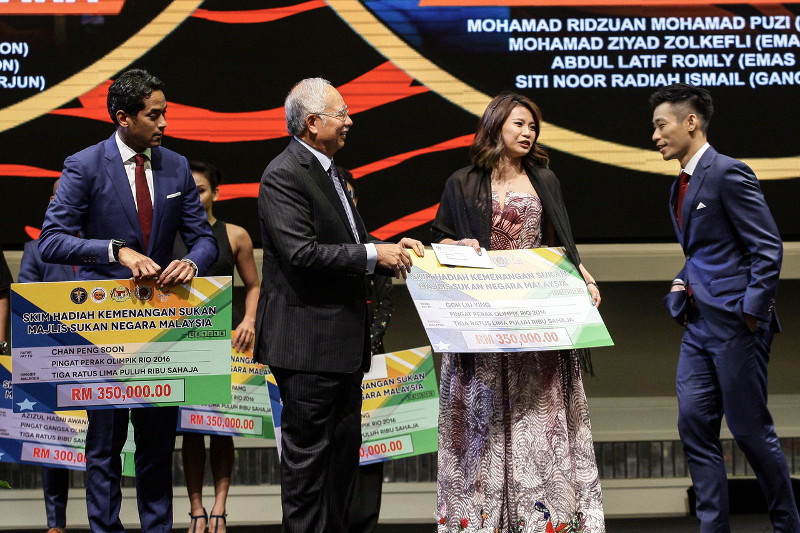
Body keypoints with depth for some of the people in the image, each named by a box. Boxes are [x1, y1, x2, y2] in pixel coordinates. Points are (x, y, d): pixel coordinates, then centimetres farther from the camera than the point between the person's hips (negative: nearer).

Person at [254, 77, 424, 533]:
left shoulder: (329, 171, 17)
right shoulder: (284, 176, -14)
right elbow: (301, 253, -23)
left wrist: (392, 249, 6)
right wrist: (374, 255, -19)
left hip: (345, 341, 10)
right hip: (308, 343, -10)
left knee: (345, 448, 14)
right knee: (309, 451, -4)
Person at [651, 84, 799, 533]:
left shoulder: (728, 173, -11)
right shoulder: (683, 184, 16)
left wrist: (750, 312, -17)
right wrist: (682, 285, 8)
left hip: (734, 324, -9)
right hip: (699, 326, 9)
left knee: (750, 428, -1)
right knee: (695, 425, 3)